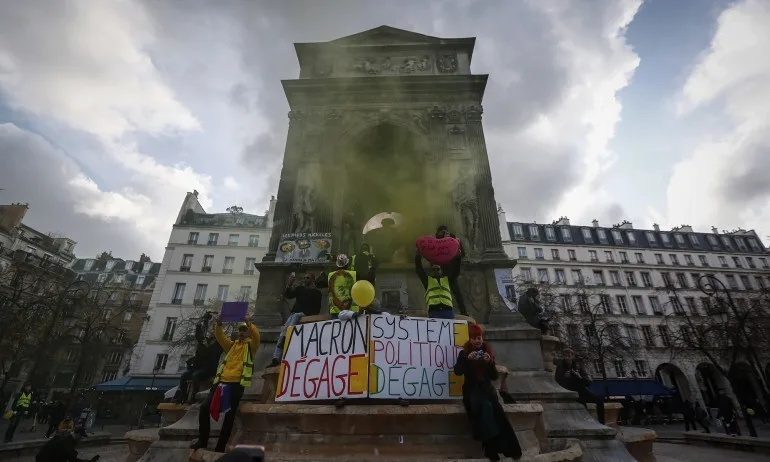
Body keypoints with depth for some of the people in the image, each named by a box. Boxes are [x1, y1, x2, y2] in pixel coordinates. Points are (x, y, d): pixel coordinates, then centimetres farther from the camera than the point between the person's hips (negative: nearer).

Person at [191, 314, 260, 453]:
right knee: (205, 407, 0)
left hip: (237, 383, -5)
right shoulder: (232, 345, 21)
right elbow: (219, 337, 7)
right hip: (222, 381, 5)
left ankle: (220, 447, 8)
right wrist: (219, 324, -11)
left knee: (229, 415, -3)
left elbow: (256, 336, -16)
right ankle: (202, 440, 16)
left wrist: (249, 323, -29)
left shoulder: (250, 345, 6)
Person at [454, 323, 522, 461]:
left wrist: (490, 362, -13)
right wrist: (467, 359, -28)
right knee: (486, 407, -31)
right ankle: (491, 447, -24)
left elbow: (494, 377, 5)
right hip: (472, 390, -2)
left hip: (487, 389, 3)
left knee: (496, 410, -26)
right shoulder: (464, 353, 1)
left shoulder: (488, 352, 8)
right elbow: (457, 371, -14)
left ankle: (508, 447, -18)